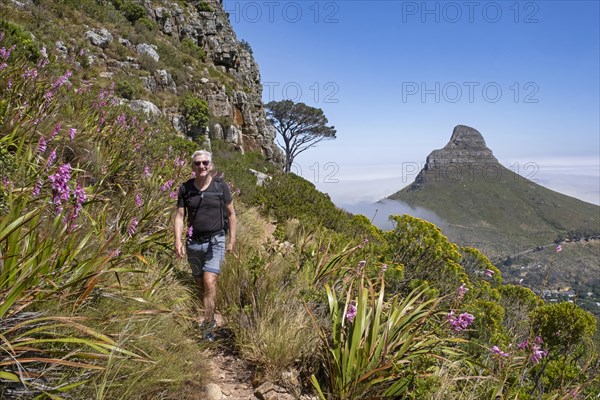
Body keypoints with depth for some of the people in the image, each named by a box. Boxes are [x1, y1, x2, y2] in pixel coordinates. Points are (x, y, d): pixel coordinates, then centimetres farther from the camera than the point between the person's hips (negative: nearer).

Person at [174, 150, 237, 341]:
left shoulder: (221, 186, -4)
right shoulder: (185, 188, 0)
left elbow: (231, 214, 4)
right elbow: (179, 216, 1)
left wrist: (232, 240, 1)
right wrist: (178, 241, -13)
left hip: (215, 241, -3)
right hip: (193, 243, 3)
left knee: (209, 283, -13)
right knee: (200, 284, 14)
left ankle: (208, 325, -3)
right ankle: (210, 315, 35)